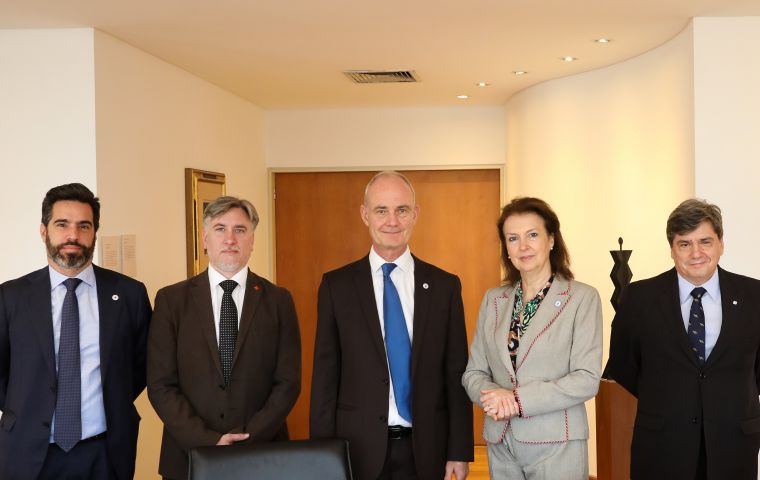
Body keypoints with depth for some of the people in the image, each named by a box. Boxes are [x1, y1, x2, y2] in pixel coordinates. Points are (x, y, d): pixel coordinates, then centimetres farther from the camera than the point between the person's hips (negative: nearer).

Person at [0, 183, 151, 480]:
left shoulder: (129, 293, -2)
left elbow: (143, 362, 9)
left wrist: (115, 406, 3)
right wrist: (24, 415, 1)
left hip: (105, 452, 0)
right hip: (30, 454, 0)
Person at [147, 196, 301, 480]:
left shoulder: (278, 300, 0)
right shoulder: (171, 300, -1)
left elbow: (288, 382, -3)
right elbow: (161, 385, -5)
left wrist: (249, 439, -14)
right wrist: (207, 442, -14)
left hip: (262, 455, 0)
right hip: (189, 456, 0)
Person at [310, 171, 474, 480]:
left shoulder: (444, 285, 2)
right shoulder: (336, 285, -1)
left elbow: (456, 374, 3)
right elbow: (325, 376, 0)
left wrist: (459, 451, 0)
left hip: (426, 449, 1)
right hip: (359, 447, -1)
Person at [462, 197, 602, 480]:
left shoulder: (582, 298, -7)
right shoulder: (493, 299, 7)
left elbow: (587, 379, -12)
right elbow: (473, 371, 6)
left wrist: (518, 399, -19)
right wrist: (495, 398, -15)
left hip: (556, 445, -4)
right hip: (500, 443, 4)